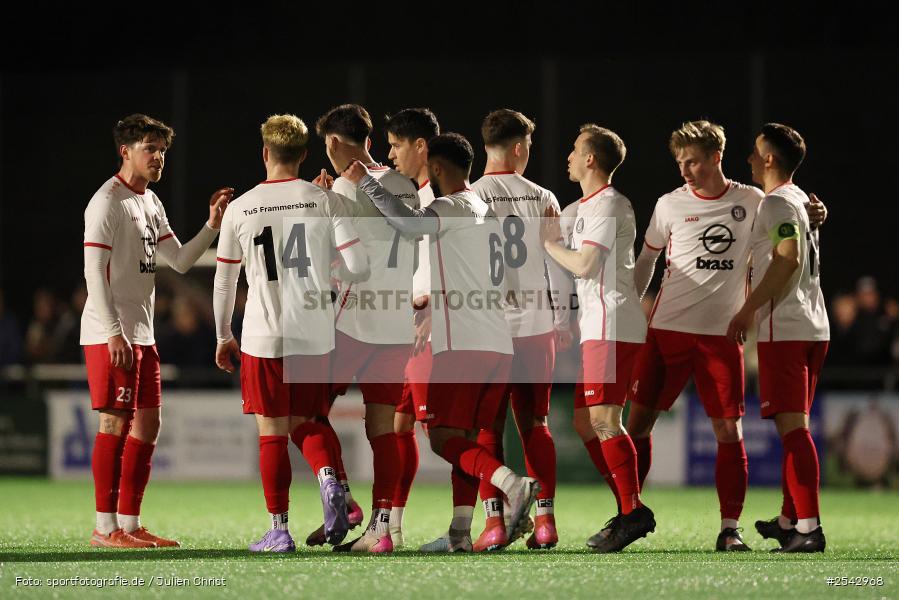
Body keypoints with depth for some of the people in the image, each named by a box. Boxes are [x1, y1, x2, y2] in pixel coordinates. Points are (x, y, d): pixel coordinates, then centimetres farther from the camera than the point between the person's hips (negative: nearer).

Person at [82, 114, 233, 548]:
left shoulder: (151, 203, 17)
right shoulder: (108, 202, -11)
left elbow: (180, 261, 18)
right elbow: (94, 272, -16)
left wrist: (212, 225, 3)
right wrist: (113, 333, -21)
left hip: (141, 333, 9)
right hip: (110, 334, -9)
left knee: (147, 425, 9)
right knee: (115, 423, -9)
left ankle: (129, 523, 13)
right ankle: (105, 527, -5)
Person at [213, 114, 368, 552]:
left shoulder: (240, 209, -1)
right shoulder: (326, 201, -1)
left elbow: (224, 281, 7)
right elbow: (359, 267, -6)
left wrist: (223, 336, 20)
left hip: (264, 336, -2)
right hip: (316, 335, 2)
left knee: (272, 433, 5)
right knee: (305, 423, 17)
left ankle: (278, 530, 5)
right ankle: (329, 481, -11)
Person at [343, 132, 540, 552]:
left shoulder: (452, 208, -7)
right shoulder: (486, 213, 23)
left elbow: (409, 223, -27)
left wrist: (364, 181, -16)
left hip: (463, 345, -9)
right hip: (498, 346, 9)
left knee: (443, 438, -8)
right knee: (464, 437, 11)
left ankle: (514, 485, -26)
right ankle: (460, 534, 7)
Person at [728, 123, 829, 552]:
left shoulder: (776, 203, -10)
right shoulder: (802, 201, 20)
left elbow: (788, 259, -21)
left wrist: (747, 309, -18)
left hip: (784, 329, -10)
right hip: (815, 327, 10)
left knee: (792, 426, -12)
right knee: (795, 426, 17)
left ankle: (809, 528, -18)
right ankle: (789, 521, 26)